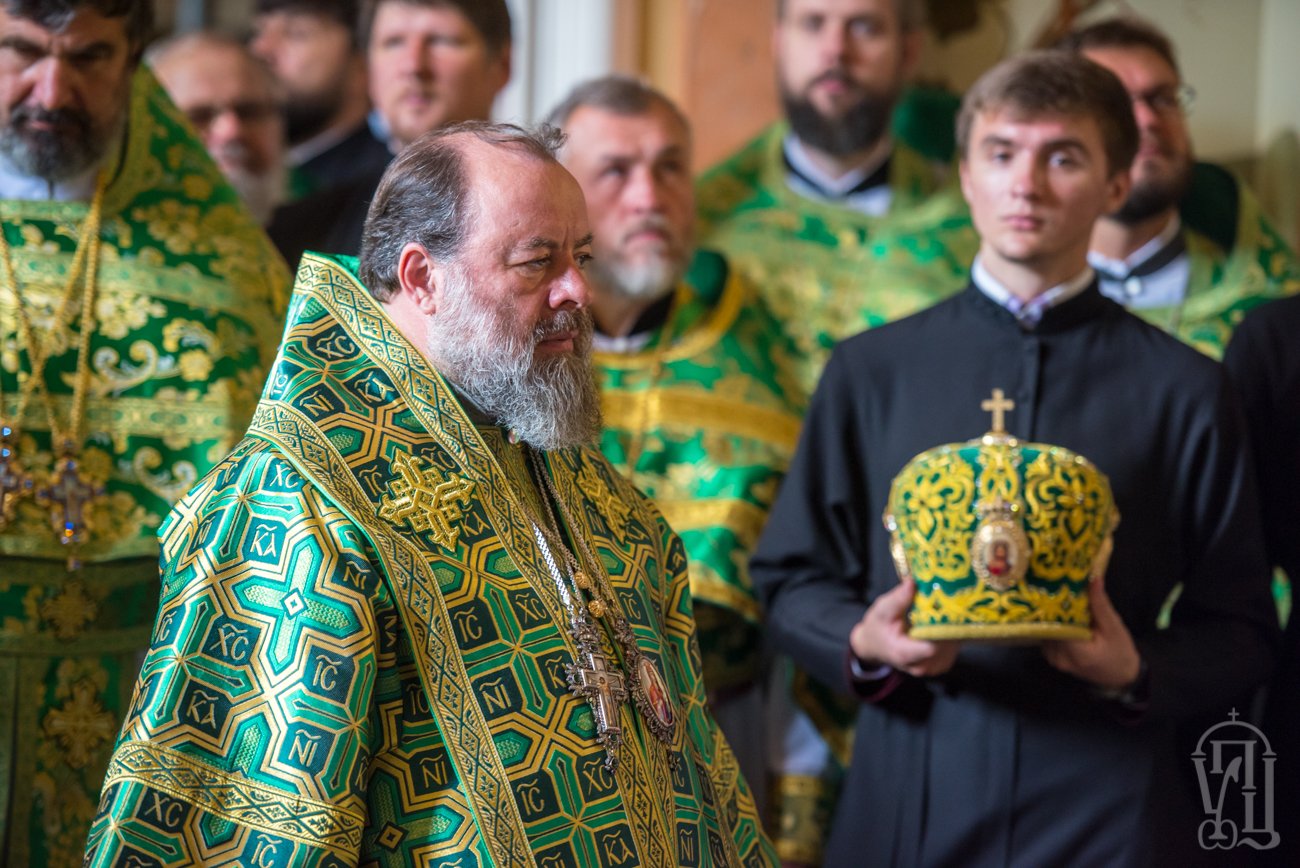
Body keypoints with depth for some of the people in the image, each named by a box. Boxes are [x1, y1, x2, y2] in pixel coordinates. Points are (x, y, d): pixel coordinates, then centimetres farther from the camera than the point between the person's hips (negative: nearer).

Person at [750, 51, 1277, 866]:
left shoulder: (1185, 391, 3)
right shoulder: (872, 370, 7)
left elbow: (1240, 631, 4)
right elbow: (791, 577, 11)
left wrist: (1140, 673, -14)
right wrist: (863, 642, -8)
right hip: (907, 801, 1)